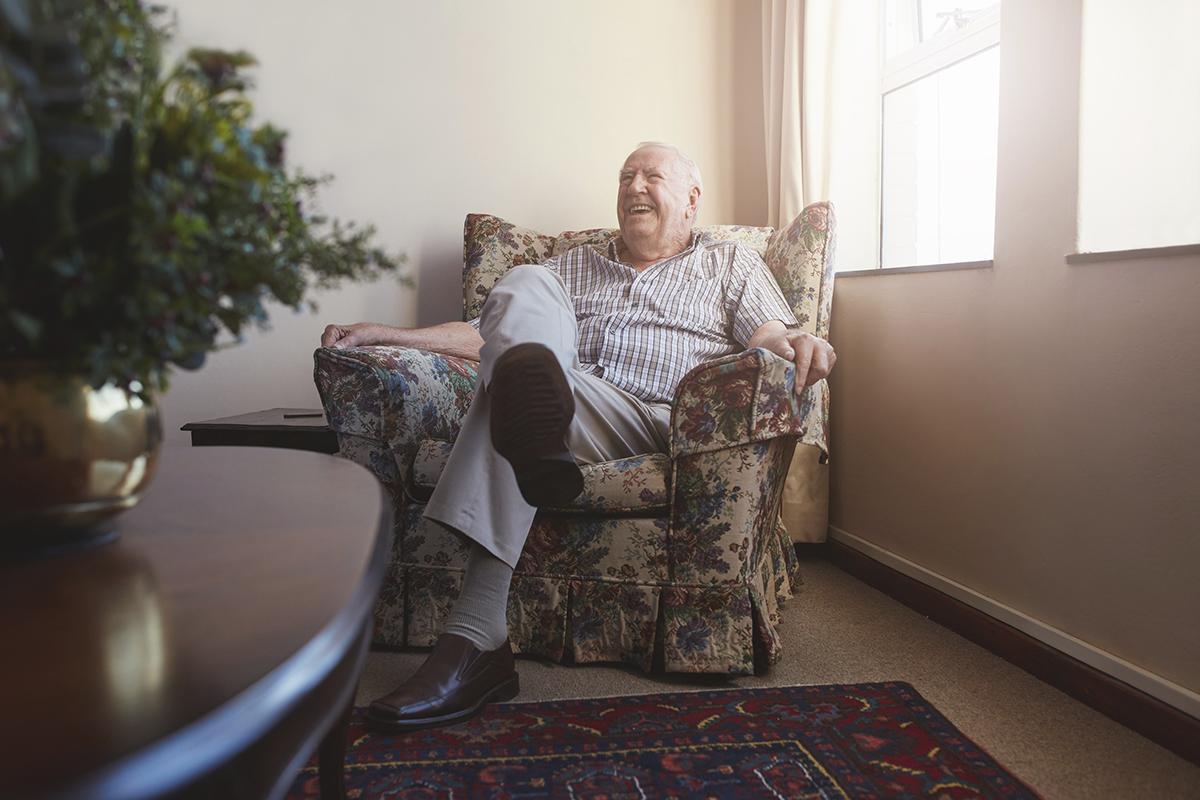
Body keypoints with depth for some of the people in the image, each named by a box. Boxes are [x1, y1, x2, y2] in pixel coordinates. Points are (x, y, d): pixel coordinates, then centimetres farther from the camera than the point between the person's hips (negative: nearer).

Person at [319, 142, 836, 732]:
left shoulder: (731, 262, 25)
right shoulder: (573, 266, 34)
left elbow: (767, 335, 7)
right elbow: (491, 333, 26)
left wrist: (799, 343, -20)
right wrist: (388, 335, 15)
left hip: (663, 427, -3)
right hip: (565, 415, 4)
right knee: (524, 283, -25)